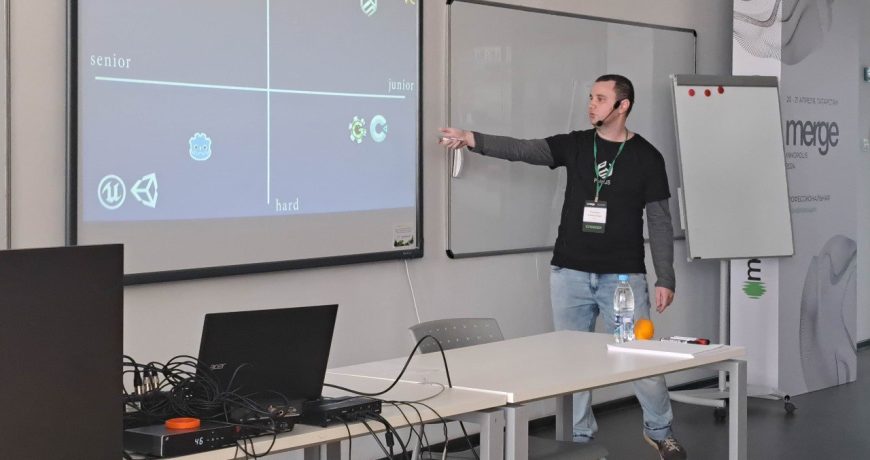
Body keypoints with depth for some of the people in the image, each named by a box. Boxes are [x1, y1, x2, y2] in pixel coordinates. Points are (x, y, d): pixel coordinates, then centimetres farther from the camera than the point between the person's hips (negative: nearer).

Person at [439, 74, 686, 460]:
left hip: (623, 276, -3)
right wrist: (473, 139, -19)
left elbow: (660, 222, 0)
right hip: (569, 273, 3)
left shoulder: (645, 157, -2)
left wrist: (665, 279, -4)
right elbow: (522, 149, -6)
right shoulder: (575, 145, 4)